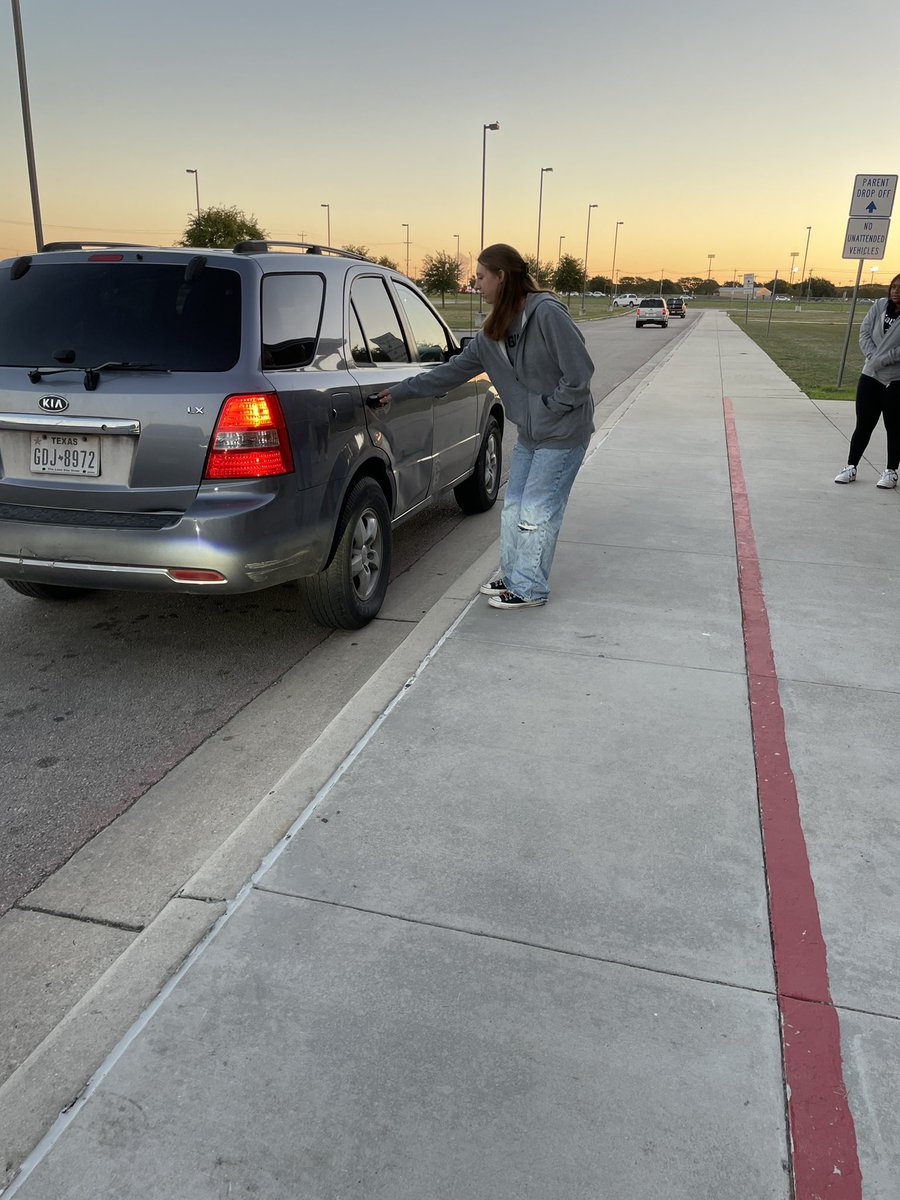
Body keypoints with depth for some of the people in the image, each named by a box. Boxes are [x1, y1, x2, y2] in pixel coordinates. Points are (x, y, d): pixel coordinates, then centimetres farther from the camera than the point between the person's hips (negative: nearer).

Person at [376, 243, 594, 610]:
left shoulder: (546, 313, -19)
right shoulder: (493, 332, 6)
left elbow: (580, 371, -20)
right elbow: (454, 370, 9)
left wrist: (550, 408, -14)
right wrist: (399, 391, 8)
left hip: (563, 432, -8)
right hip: (530, 433, 8)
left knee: (537, 509, -2)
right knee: (514, 505, 13)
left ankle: (529, 588, 12)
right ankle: (513, 576, 29)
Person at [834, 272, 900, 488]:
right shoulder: (880, 306, 2)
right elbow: (864, 332, 2)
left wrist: (883, 360, -21)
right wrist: (873, 356, -11)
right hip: (870, 376, 4)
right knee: (863, 425, 10)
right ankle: (851, 467, 19)